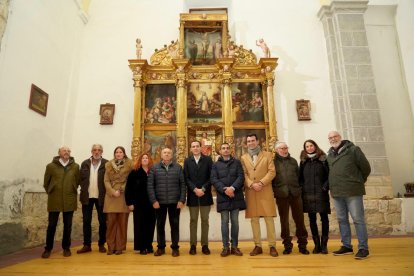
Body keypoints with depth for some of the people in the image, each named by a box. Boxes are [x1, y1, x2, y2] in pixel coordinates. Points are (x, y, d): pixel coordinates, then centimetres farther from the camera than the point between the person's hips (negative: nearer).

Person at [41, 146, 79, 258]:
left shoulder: (75, 166, 2)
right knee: (52, 225, 7)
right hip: (54, 201, -1)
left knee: (68, 225, 9)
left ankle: (66, 248, 22)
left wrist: (72, 192, 9)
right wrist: (51, 193, 10)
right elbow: (46, 183, 8)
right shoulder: (51, 166, -2)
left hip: (69, 201, 1)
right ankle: (48, 248, 22)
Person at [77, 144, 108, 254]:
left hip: (101, 197, -2)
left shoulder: (106, 164, -2)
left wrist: (106, 193, -10)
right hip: (87, 196, 3)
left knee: (102, 221, 6)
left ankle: (101, 244, 18)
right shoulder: (85, 163, 7)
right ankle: (87, 245, 18)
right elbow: (81, 178, 8)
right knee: (86, 221, 8)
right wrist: (84, 189, -2)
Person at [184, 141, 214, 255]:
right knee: (193, 220, 7)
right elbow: (186, 178, -1)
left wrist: (203, 189, -13)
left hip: (205, 195, -1)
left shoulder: (208, 159, 3)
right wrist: (195, 189, -13)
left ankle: (205, 245, 15)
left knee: (205, 220, 6)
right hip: (192, 195, 1)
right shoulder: (187, 161, 6)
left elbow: (211, 177, -3)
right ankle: (193, 245, 15)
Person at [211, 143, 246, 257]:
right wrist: (224, 189, -16)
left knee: (235, 221, 6)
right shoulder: (216, 165, 8)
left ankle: (234, 246, 15)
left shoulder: (237, 162, 9)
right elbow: (214, 180, -2)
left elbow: (241, 177, -2)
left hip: (236, 196, 1)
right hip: (223, 197, 0)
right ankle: (226, 247, 10)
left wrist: (233, 188, -17)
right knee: (224, 222, 3)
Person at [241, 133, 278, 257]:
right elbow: (244, 174, 4)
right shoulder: (244, 158, 13)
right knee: (254, 219, 4)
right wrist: (252, 184, -13)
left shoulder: (267, 155, 8)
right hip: (250, 192, 2)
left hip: (265, 191, -1)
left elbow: (272, 172, -1)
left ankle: (272, 246, 8)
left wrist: (261, 183, -13)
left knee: (269, 218, -1)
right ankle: (258, 246, 13)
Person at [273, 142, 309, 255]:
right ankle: (287, 245, 17)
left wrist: (299, 189, 6)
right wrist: (274, 191, -5)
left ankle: (302, 244, 17)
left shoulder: (293, 161, 14)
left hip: (295, 193, 3)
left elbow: (298, 175, 15)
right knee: (284, 220, 6)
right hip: (281, 194, -2)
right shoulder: (273, 161, 2)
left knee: (299, 219, 5)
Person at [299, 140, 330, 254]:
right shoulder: (303, 161, 11)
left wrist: (326, 186, -12)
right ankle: (317, 244, 15)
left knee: (324, 218, 2)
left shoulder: (323, 159, 2)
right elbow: (300, 177, 13)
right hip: (308, 194, 3)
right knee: (312, 219, 6)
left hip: (321, 193, -2)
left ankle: (324, 244, 13)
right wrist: (302, 187, 1)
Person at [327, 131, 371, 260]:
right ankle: (346, 246, 22)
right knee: (342, 220, 11)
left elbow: (366, 167, 0)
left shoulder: (353, 149, -3)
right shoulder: (329, 155, 14)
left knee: (358, 219, -1)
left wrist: (358, 182, 7)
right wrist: (335, 185, 13)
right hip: (336, 192, 6)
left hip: (352, 191, -6)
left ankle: (363, 248, 8)